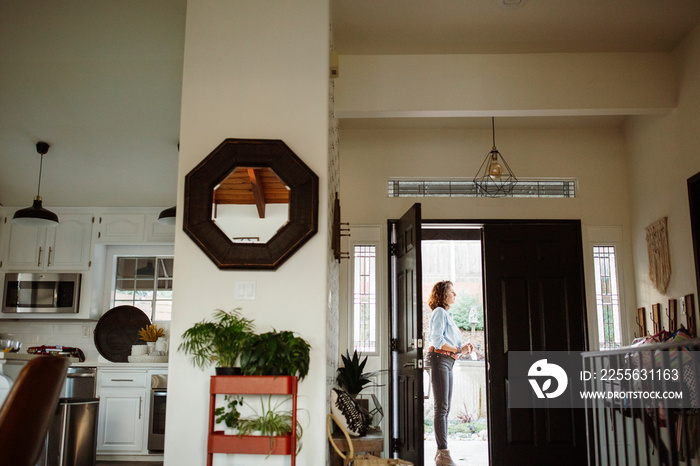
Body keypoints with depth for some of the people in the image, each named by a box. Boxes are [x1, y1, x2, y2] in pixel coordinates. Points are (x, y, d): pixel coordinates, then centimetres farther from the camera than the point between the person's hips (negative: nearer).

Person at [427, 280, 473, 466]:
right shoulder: (440, 312, -5)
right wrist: (458, 349, -9)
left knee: (445, 408, 8)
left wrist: (463, 348, 7)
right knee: (442, 407, -11)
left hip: (448, 362, 10)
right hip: (439, 360, -10)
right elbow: (436, 340, -16)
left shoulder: (447, 314, 24)